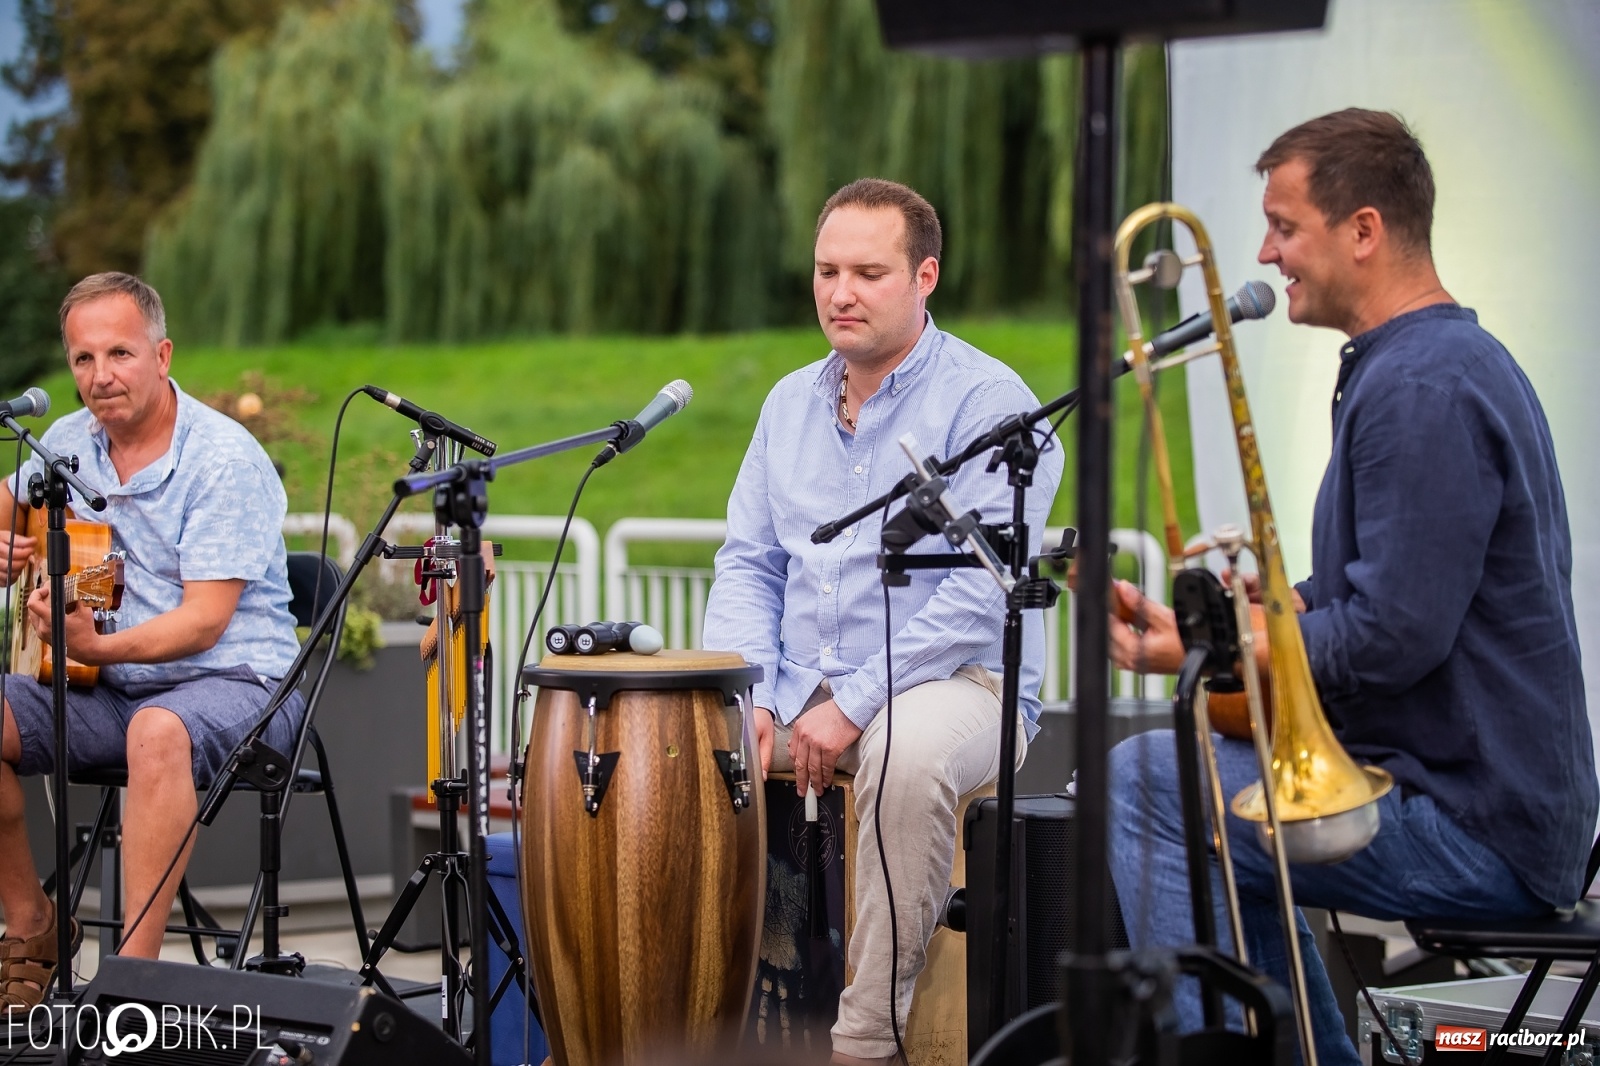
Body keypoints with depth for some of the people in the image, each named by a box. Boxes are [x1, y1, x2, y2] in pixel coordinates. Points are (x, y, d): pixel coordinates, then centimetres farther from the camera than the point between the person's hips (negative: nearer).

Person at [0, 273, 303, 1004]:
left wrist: (97, 647, -35)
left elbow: (204, 621, -20)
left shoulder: (226, 461, -14)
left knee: (159, 731, -40)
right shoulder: (71, 442, 6)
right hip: (109, 693, 7)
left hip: (233, 680, -7)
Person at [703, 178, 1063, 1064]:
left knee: (910, 751, -38)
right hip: (795, 691, 7)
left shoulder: (986, 400, -8)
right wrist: (749, 698, -4)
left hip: (950, 683, -6)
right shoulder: (790, 402, 15)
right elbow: (747, 564, 14)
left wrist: (855, 705, -21)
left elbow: (980, 594, -16)